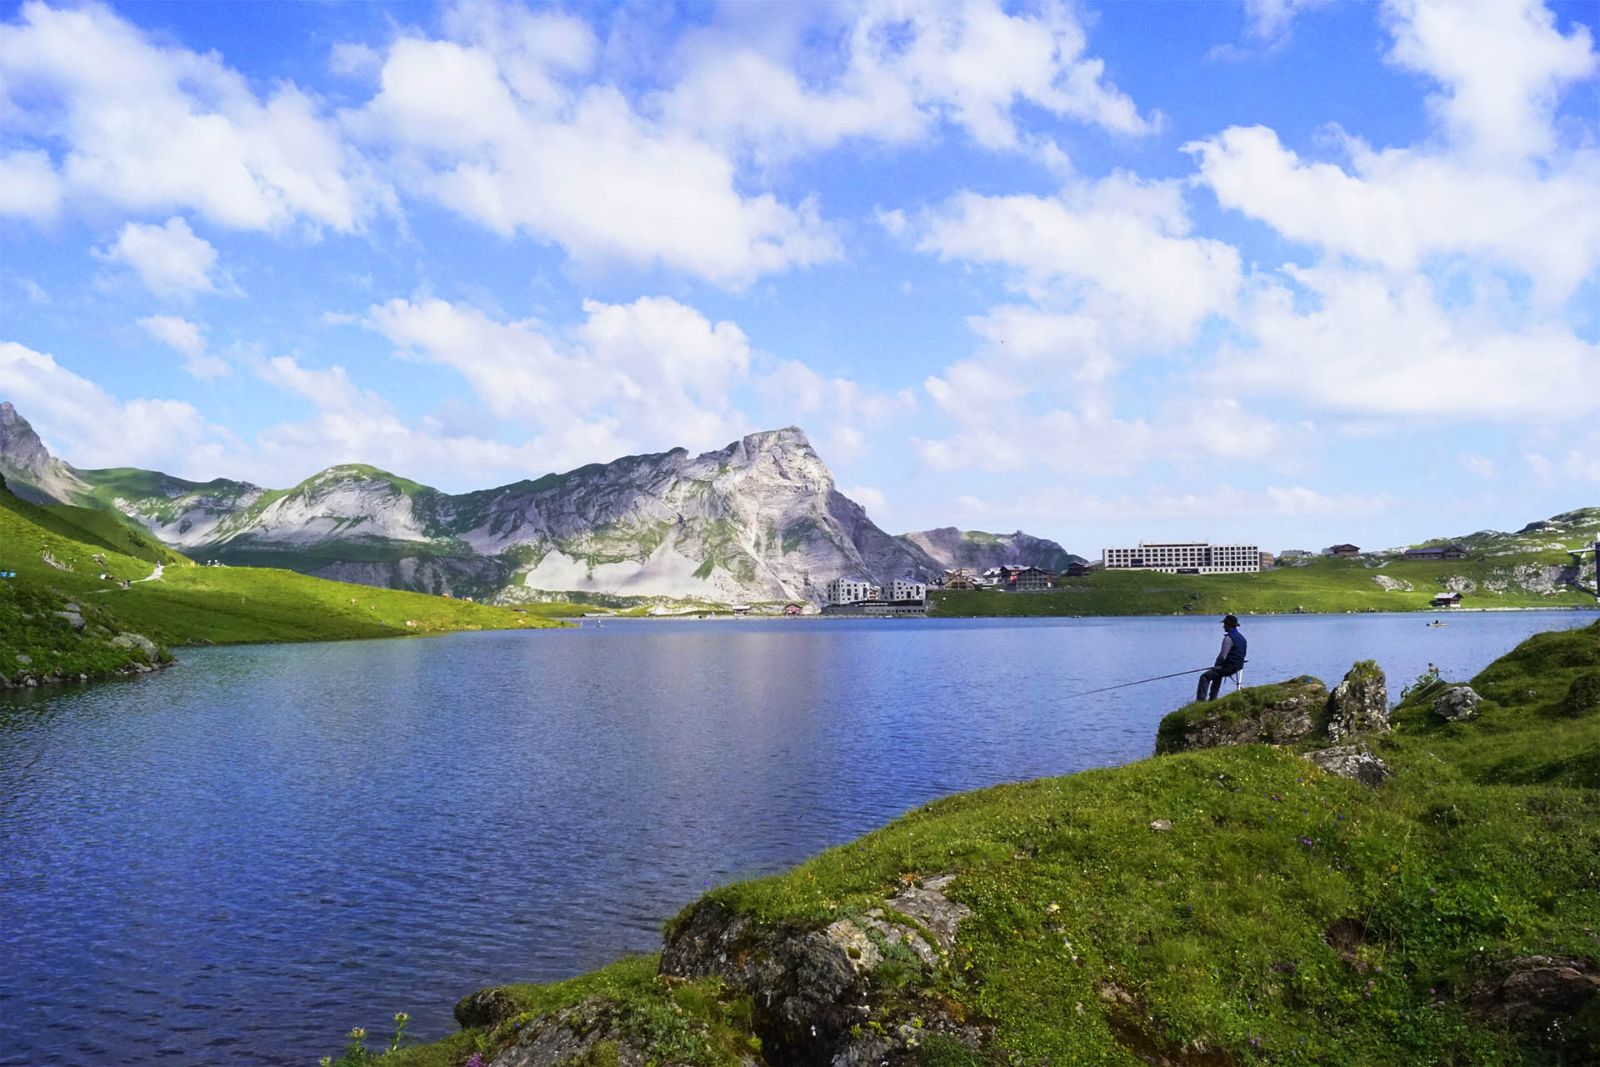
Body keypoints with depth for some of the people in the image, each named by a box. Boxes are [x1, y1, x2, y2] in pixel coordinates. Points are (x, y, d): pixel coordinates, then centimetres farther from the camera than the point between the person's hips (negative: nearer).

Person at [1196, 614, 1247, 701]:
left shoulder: (1228, 638, -19)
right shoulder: (1242, 637, 11)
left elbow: (1223, 656, -22)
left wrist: (1216, 665, -5)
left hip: (1229, 667, -10)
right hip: (1238, 667, 10)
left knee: (1204, 677, -9)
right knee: (1217, 675, 36)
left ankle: (1201, 700, -17)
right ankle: (1212, 699, 39)